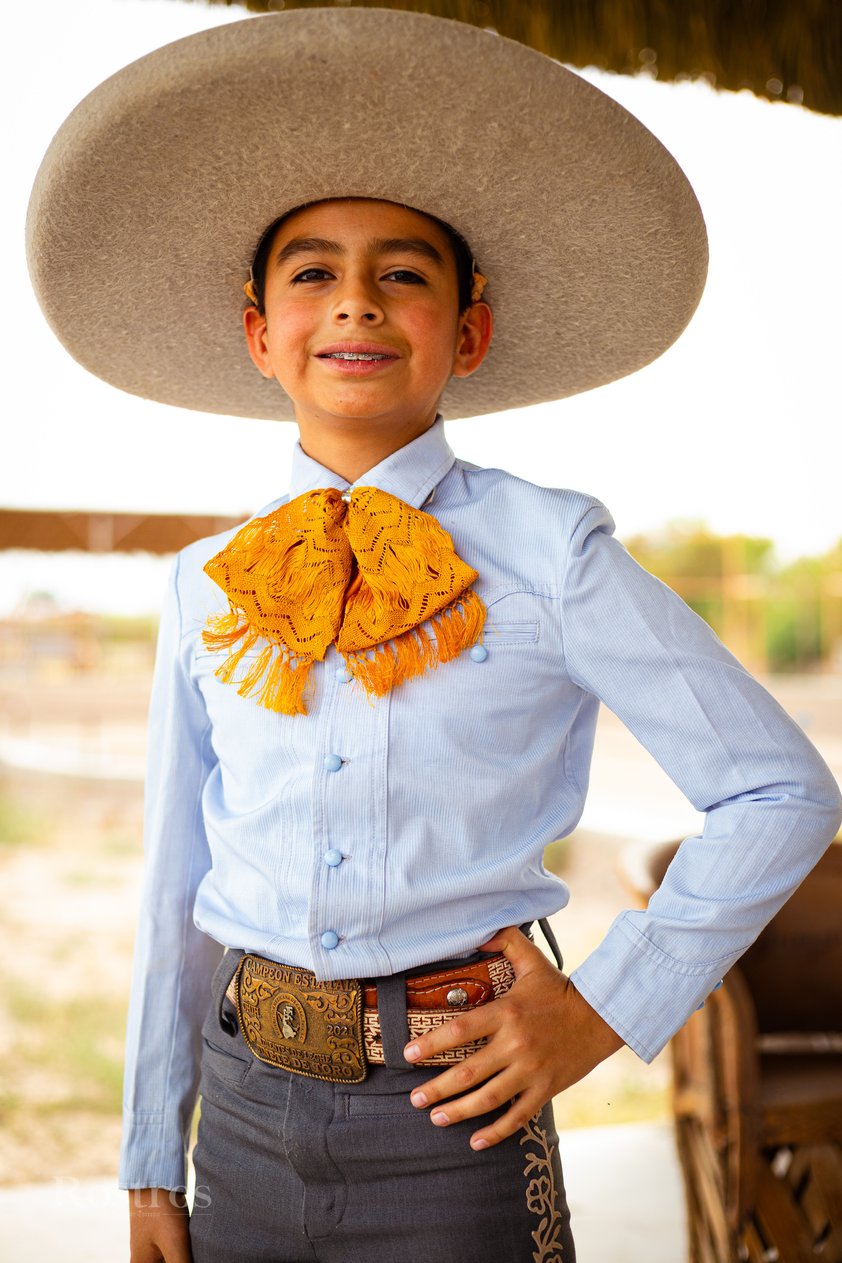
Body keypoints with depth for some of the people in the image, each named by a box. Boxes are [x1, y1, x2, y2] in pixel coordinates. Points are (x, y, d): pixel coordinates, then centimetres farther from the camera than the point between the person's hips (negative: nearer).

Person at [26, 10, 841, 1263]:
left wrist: (604, 1008, -8)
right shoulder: (206, 586, 1)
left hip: (452, 1116, -3)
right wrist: (151, 1161, 12)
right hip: (248, 1108, 3)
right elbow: (178, 884, 8)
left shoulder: (546, 552, -9)